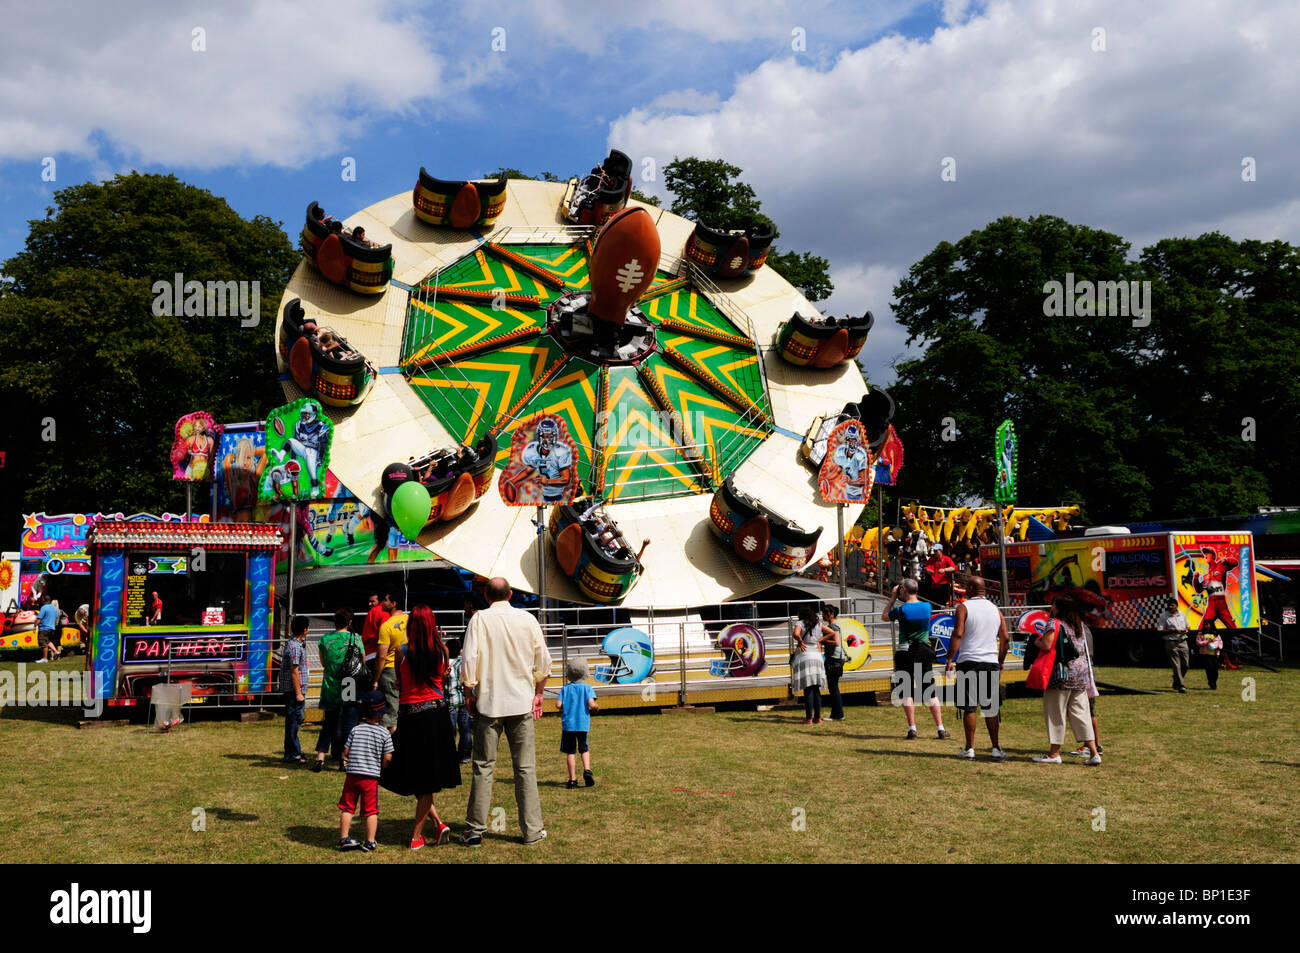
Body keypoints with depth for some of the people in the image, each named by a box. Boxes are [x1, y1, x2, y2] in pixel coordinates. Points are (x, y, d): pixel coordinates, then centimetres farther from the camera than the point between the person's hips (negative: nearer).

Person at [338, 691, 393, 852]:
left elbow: (345, 751, 2)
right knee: (371, 810, 6)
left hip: (352, 774, 2)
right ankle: (370, 842, 7)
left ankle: (344, 838, 15)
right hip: (372, 776, -2)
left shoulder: (355, 730, 1)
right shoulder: (384, 734, -4)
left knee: (347, 808, 12)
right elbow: (388, 757, -5)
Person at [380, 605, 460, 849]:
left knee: (415, 778, 14)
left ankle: (438, 823, 6)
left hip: (410, 714, -2)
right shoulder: (442, 651, -2)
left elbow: (399, 683, 4)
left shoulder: (403, 651, -7)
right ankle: (416, 835, 11)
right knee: (427, 778, 9)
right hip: (437, 713, 2)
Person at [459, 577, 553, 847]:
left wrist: (468, 691, 4)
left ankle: (475, 830, 8)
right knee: (525, 768, 6)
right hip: (522, 702, 1)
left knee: (483, 767, 5)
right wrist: (538, 693, 17)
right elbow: (543, 660, 6)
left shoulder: (480, 619, -4)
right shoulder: (527, 619, 2)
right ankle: (532, 830, 8)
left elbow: (469, 658, -8)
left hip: (489, 702, -1)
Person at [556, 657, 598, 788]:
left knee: (570, 752, 7)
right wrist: (596, 706, 7)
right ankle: (587, 770, -5)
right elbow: (591, 704, -15)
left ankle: (573, 779, 5)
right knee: (584, 749, 17)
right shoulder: (587, 687, -3)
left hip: (568, 724, 0)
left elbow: (558, 705, -7)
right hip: (583, 724, 0)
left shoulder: (565, 688, 2)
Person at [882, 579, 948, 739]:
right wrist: (904, 599, 19)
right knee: (930, 692, 8)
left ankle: (912, 728, -3)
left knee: (907, 693, 3)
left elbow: (884, 617, 9)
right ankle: (940, 727, 6)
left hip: (905, 653, -3)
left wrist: (893, 598, 13)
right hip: (924, 652, 4)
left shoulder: (900, 610, -11)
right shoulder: (927, 607, 0)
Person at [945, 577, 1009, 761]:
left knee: (969, 708, 2)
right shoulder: (995, 609, 11)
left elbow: (958, 634, -14)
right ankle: (995, 748, 8)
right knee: (991, 708, 9)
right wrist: (1001, 662, 19)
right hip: (991, 663, 4)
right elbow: (1005, 638, 10)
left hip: (969, 662, -4)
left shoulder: (964, 607, -3)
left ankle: (970, 749, 4)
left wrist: (950, 659, -12)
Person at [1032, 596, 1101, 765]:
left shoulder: (1055, 624, -10)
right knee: (1080, 713, 9)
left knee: (1056, 713, 2)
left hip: (1062, 674, -7)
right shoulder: (1079, 625, 14)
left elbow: (1046, 645, -21)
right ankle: (1094, 752, 3)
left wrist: (1036, 641, -2)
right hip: (1081, 671, 7)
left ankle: (1054, 753, 7)